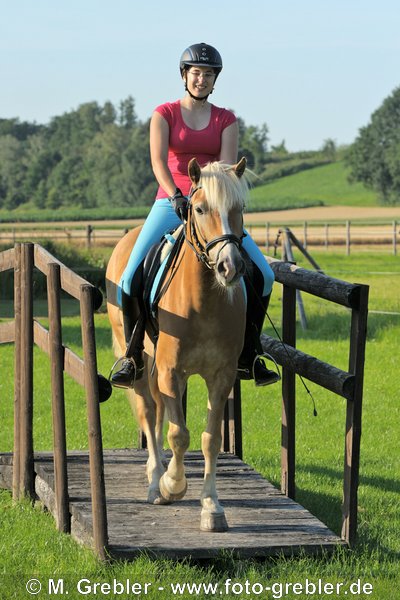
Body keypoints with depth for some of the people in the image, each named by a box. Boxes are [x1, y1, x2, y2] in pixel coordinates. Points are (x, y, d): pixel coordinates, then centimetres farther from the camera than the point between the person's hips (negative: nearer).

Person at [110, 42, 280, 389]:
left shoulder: (226, 120, 8)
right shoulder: (164, 114, 4)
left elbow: (228, 166, -6)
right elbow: (158, 161, -11)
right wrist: (176, 196, -29)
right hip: (171, 204, -2)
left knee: (263, 274, -13)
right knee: (131, 278, -20)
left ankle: (248, 356, 0)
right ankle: (133, 357, -4)